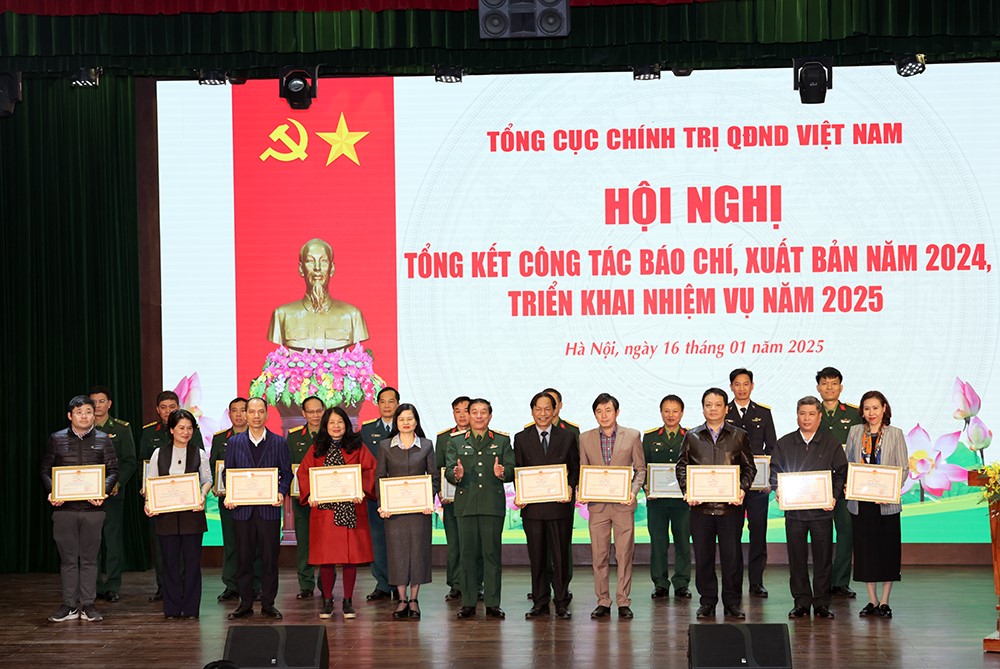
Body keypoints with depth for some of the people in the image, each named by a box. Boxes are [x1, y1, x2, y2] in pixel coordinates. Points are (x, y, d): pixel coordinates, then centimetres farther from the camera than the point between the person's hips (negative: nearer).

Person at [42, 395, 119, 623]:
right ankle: (69, 606, 9)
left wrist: (103, 491, -13)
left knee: (89, 558, 3)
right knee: (68, 558, 3)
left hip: (92, 508, 0)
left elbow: (113, 471, 6)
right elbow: (45, 470, 8)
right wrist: (51, 492, -10)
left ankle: (87, 605, 9)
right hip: (64, 508, 0)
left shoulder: (103, 440, 7)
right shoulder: (56, 439, 8)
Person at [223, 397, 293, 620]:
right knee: (244, 558, 4)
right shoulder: (234, 442, 8)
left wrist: (281, 493, -11)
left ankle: (268, 604, 10)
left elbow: (286, 472, 6)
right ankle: (245, 604, 13)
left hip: (269, 508, -1)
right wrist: (229, 494, -7)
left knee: (270, 558, 2)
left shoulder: (279, 443, 6)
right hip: (242, 509, 1)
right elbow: (227, 472, 10)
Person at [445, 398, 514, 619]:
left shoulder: (502, 441, 12)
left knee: (492, 553, -1)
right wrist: (456, 475, -18)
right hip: (465, 505, 1)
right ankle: (468, 603, 7)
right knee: (467, 554, 1)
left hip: (493, 504, -1)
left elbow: (511, 470, 4)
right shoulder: (456, 442, 13)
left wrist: (502, 473, -19)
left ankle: (493, 603, 4)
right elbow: (448, 470, 4)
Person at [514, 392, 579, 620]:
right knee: (537, 556, 5)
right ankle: (540, 603, 12)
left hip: (559, 505, -1)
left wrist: (570, 487, -9)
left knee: (561, 555, 1)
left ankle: (562, 603, 8)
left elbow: (575, 468, 9)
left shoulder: (567, 437, 7)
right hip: (532, 506, 1)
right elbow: (517, 470, 8)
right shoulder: (521, 438, 8)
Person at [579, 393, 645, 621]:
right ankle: (603, 602, 10)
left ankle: (623, 602, 4)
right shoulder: (585, 438, 8)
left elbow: (640, 468, 7)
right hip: (597, 505, 2)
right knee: (599, 556, 3)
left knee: (624, 555, -2)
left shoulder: (632, 436, 3)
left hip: (623, 504, -2)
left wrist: (634, 491, -9)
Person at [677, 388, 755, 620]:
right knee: (703, 555, 4)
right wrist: (687, 490, -5)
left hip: (730, 505, -1)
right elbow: (682, 467, 11)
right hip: (700, 505, 1)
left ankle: (733, 602, 10)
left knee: (732, 554, 0)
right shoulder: (692, 437, 9)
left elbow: (749, 467, 9)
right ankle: (707, 602, 13)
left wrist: (742, 489, -7)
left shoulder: (739, 436, 7)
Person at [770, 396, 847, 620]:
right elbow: (775, 472, 11)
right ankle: (801, 601, 11)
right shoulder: (784, 444, 8)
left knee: (823, 558, 1)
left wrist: (834, 496, -8)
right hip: (793, 510, 1)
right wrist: (778, 490, -8)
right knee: (797, 558, 3)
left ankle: (821, 603, 9)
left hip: (822, 511, -1)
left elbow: (841, 473, 6)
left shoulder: (831, 445, 6)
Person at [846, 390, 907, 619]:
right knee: (864, 549, 4)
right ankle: (872, 600, 14)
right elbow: (847, 464, 12)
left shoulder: (895, 434, 1)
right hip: (860, 500, 2)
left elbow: (904, 468, -1)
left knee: (888, 548, 1)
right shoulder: (855, 432, 8)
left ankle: (884, 601, 9)